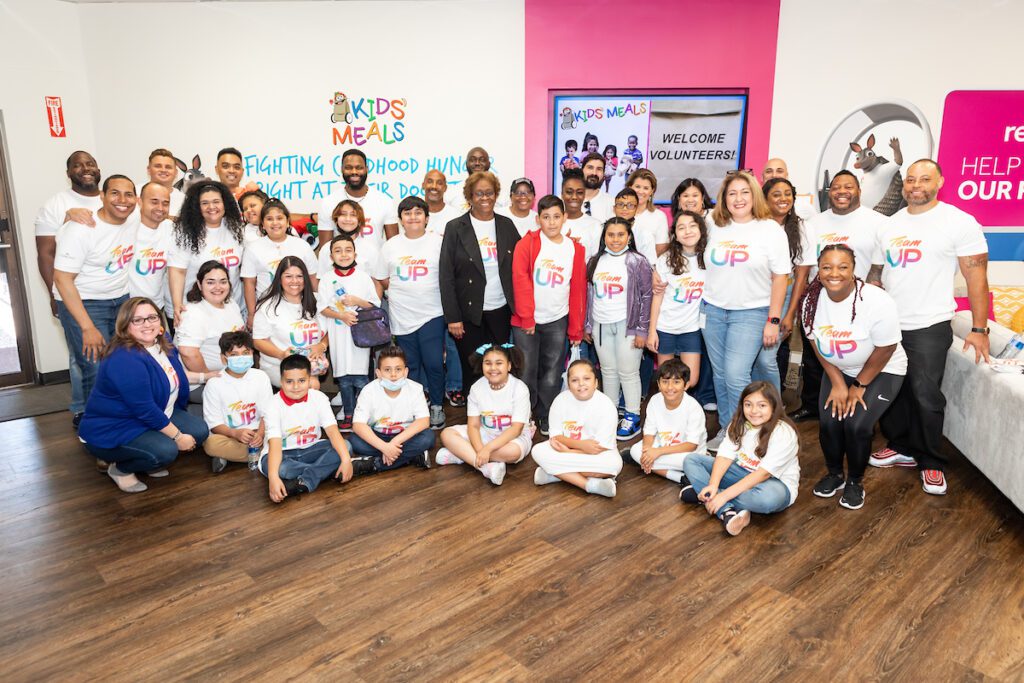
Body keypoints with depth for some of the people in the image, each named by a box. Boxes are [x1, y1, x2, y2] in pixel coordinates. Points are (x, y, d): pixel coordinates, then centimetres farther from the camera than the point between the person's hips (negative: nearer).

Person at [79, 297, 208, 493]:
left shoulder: (161, 343, -1)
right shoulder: (124, 360, -29)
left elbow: (174, 377, 17)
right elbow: (145, 410, -29)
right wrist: (178, 437, -23)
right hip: (112, 430, -9)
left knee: (199, 431, -8)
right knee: (166, 451, -31)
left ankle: (150, 463, 12)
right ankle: (120, 468, 1)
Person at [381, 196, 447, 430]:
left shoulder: (438, 242, 0)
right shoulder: (391, 245, 7)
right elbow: (383, 279, 12)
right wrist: (403, 291, 1)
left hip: (432, 314, -2)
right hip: (402, 316, 3)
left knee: (434, 364, -3)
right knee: (410, 366, 12)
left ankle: (437, 406, 16)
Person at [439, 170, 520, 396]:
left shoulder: (506, 225, 7)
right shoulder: (455, 228, -2)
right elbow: (446, 276, -5)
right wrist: (452, 317, -10)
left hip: (500, 310, 3)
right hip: (469, 313, -2)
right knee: (472, 371, 5)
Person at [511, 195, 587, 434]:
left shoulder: (575, 249, 5)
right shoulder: (526, 244, -4)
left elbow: (578, 290, 6)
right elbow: (520, 279, -11)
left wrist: (576, 329, 5)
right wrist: (527, 317, -16)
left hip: (558, 321, 3)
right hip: (527, 320, -2)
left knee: (552, 373, 8)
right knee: (526, 372, 2)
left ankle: (546, 418, 23)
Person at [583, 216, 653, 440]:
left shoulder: (638, 262, -5)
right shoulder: (595, 261, 9)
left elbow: (646, 296, -6)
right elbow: (589, 293, 14)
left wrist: (642, 329, -9)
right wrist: (587, 325, 13)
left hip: (627, 324, -4)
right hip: (601, 325, 5)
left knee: (628, 372, -1)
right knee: (608, 371, 13)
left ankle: (632, 418, 10)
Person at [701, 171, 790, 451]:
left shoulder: (770, 229, -4)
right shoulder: (716, 228, 9)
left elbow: (780, 278, -4)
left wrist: (773, 320, -9)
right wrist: (703, 307, 12)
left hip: (750, 313, -4)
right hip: (713, 311, 5)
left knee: (736, 375, -12)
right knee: (720, 374, 9)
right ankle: (725, 429, 22)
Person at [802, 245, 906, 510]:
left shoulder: (877, 302, -30)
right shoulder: (812, 300, -15)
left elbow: (885, 350, -19)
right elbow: (817, 346, -4)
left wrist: (860, 386, -11)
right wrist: (837, 383, -8)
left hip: (881, 371, -4)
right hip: (838, 371, 4)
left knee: (856, 424, -20)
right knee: (829, 422, -13)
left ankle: (855, 482, 8)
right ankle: (835, 474, 16)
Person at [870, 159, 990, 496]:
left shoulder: (960, 223, -6)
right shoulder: (890, 224, 9)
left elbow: (976, 276, -6)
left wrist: (979, 329, -8)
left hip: (928, 327, -5)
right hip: (886, 324, 5)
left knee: (925, 397, -2)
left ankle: (931, 462, 16)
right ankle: (902, 448, 30)